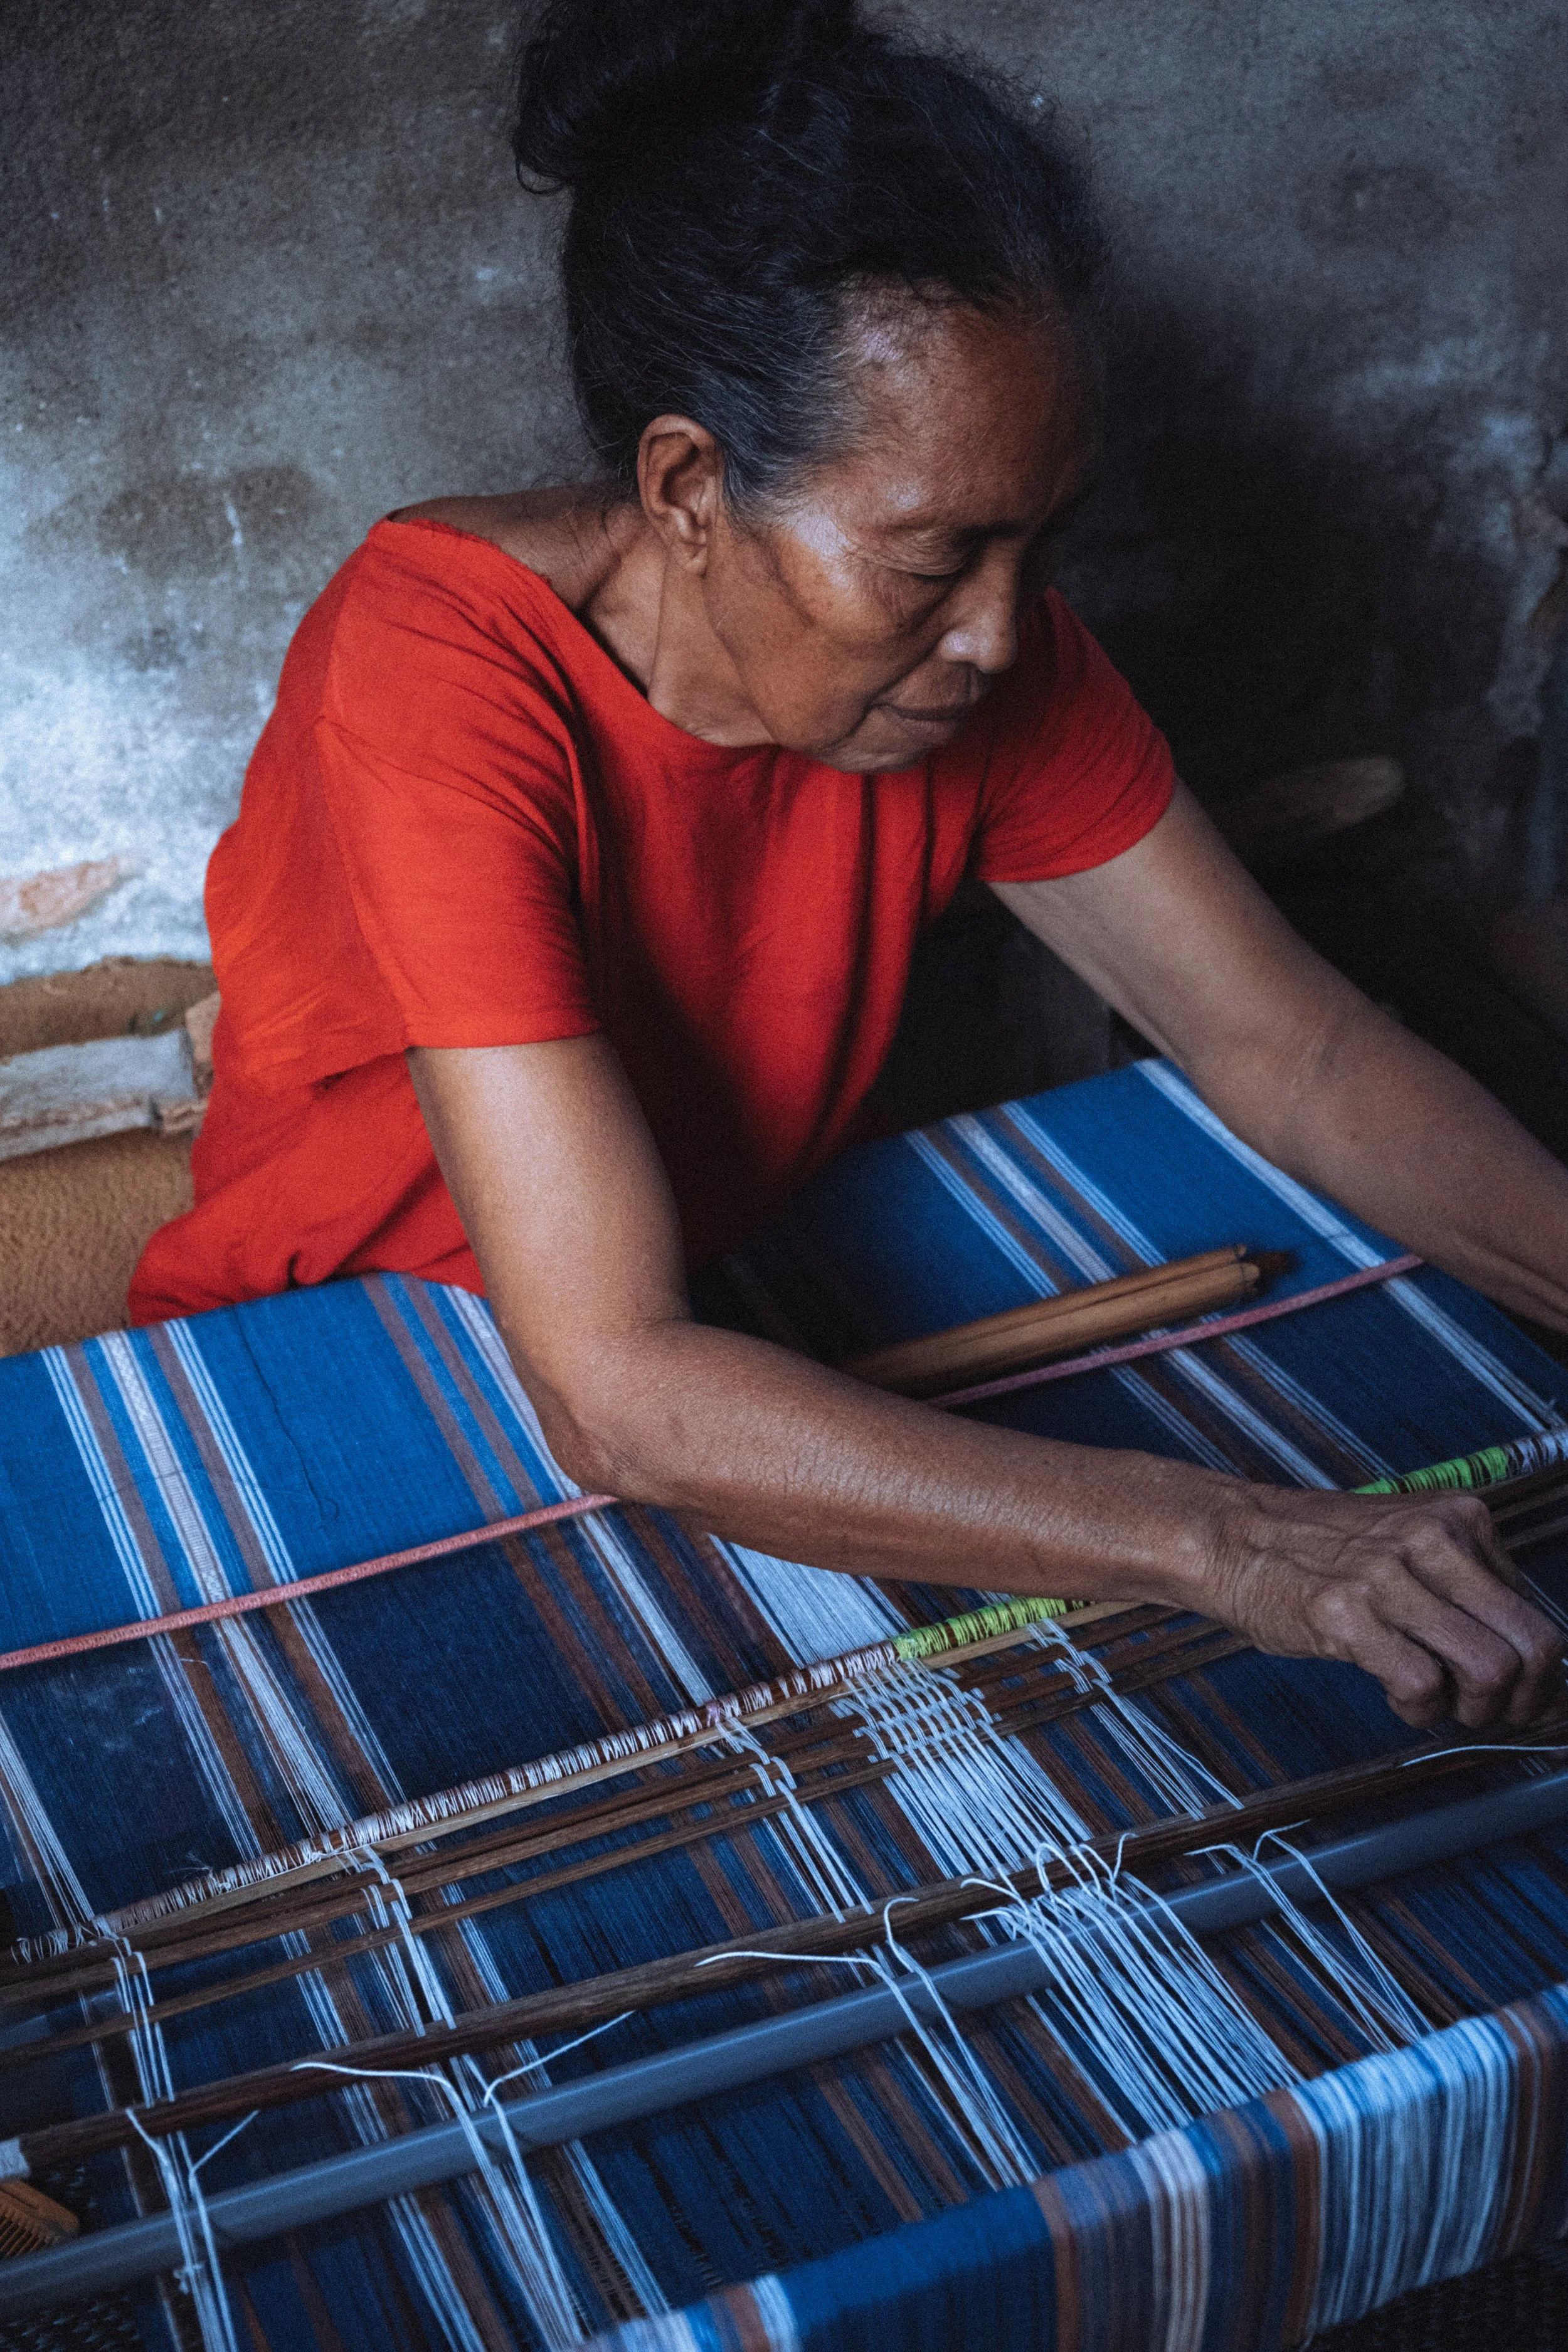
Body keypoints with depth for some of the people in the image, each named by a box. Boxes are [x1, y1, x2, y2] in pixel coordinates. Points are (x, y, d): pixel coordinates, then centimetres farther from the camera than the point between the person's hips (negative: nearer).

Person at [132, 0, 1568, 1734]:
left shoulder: (967, 638, -15)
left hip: (720, 1322, 4)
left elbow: (1291, 1050, -9)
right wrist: (1229, 1544, -42)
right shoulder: (440, 678, -33)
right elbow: (617, 1396, -39)